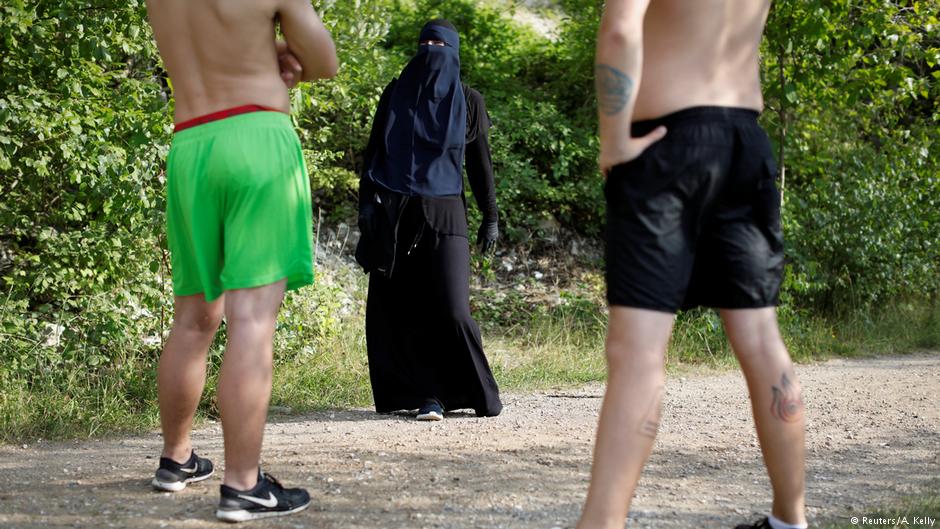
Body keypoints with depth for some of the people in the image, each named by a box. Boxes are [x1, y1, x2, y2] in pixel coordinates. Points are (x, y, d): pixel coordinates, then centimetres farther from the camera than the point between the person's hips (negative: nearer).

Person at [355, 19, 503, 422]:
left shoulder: (469, 100, 5)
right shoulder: (395, 94, 8)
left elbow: (480, 162, 7)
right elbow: (373, 151, 8)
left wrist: (491, 218, 3)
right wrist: (366, 201, -3)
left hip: (443, 213, -2)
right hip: (394, 213, 2)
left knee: (451, 309, -11)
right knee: (399, 309, -2)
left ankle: (478, 391, 5)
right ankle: (428, 394, 5)